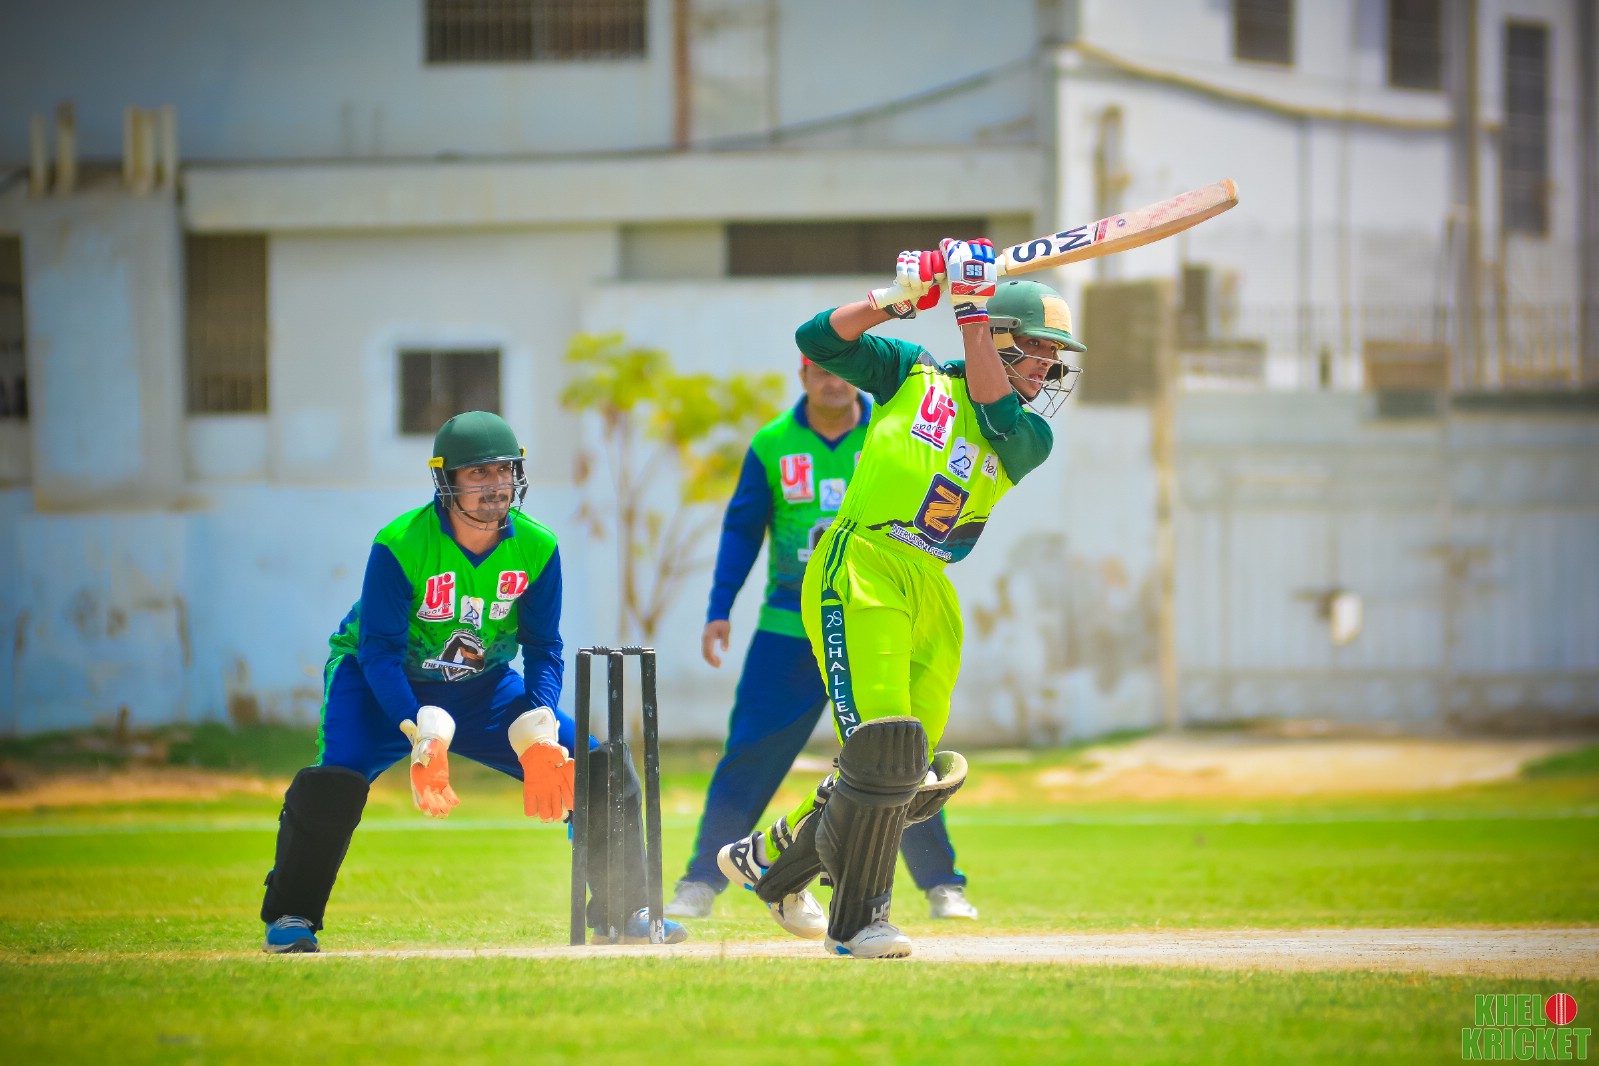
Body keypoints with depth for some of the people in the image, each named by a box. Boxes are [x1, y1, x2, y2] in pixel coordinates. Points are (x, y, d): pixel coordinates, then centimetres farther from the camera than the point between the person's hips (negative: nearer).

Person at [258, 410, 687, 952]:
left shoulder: (536, 547, -13)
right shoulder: (399, 545, -26)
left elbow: (543, 648, -7)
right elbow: (379, 651, -25)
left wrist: (537, 733, -23)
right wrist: (422, 734, -38)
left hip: (483, 686, 4)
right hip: (383, 684, -4)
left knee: (595, 767, -6)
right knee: (335, 779, -31)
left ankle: (626, 911, 12)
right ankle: (290, 916, -10)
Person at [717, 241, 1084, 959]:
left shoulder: (1030, 436, 12)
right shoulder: (914, 374, 8)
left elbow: (999, 413, -10)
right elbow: (819, 342, 4)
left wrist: (972, 313, -12)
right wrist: (896, 300, -9)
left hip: (930, 594, 5)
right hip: (859, 570, -5)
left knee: (913, 778, 6)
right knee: (883, 750, -18)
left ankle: (770, 860, 28)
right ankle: (856, 920, -5)